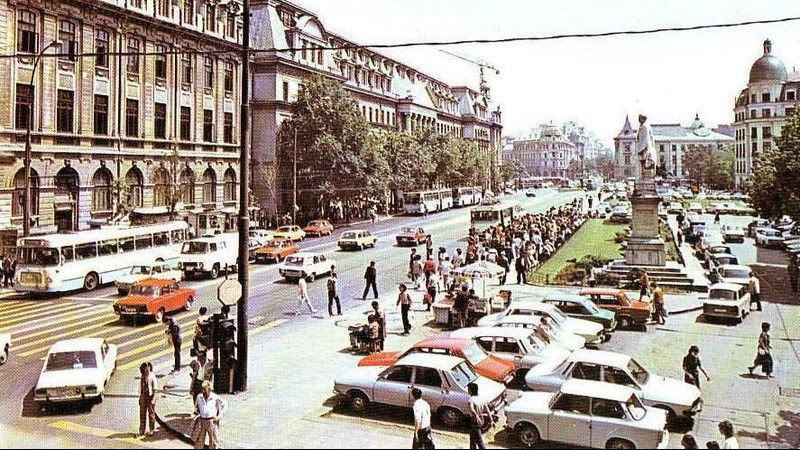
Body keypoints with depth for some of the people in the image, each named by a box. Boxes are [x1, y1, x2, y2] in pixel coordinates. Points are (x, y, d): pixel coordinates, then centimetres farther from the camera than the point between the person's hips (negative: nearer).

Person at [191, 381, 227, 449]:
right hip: (201, 421, 3)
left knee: (213, 441, 10)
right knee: (199, 441, 8)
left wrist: (219, 416, -4)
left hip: (211, 421, -2)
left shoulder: (215, 397, -13)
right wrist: (199, 414, 10)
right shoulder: (199, 396, -3)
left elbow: (224, 404, 0)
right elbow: (196, 406, 18)